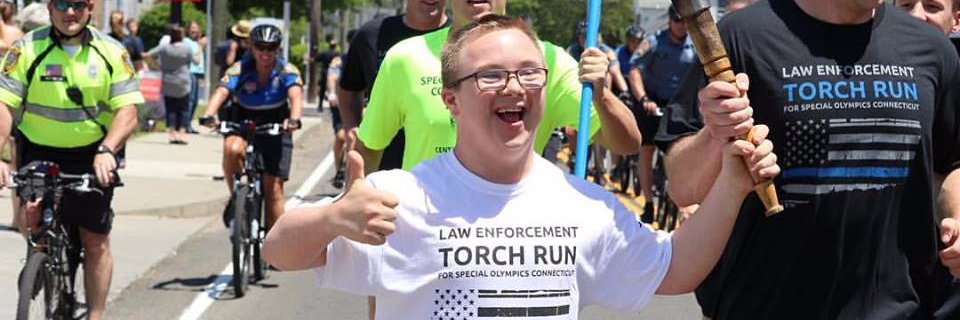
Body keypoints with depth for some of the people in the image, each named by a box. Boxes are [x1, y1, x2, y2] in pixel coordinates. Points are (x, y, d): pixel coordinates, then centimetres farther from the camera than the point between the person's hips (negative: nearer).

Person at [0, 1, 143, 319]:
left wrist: (106, 150, -30)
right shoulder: (27, 49, -9)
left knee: (96, 240, 1)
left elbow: (127, 111, -12)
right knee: (30, 219, -17)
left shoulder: (111, 52, -6)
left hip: (92, 155, 0)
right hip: (39, 151, 0)